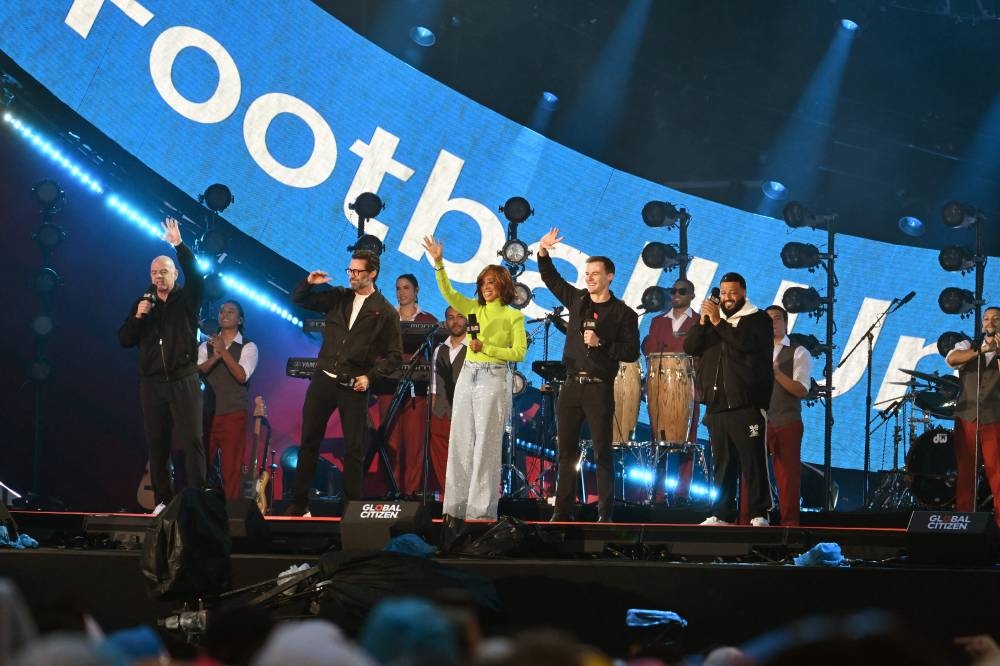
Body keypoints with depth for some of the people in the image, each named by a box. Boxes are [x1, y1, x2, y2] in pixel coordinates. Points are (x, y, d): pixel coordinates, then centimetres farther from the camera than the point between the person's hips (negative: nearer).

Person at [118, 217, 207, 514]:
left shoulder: (186, 299, 3)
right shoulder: (143, 303, 11)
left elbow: (196, 275, -17)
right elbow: (124, 340, 6)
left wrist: (179, 246, -24)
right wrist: (138, 317, -11)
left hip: (183, 381, -3)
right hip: (152, 383, 3)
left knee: (192, 441, -9)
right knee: (157, 445, 3)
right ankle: (162, 500, 7)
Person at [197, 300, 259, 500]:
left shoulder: (248, 347, 2)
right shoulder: (206, 346, 13)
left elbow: (242, 376, -12)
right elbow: (197, 371, -3)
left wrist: (223, 351, -18)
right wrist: (215, 357, -18)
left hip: (234, 414, -3)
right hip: (208, 413, 3)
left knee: (232, 469, -5)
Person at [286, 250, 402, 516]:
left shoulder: (385, 312, -2)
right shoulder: (339, 297, 9)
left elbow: (395, 355, -2)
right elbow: (299, 300, 16)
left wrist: (370, 376, -13)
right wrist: (309, 283, -5)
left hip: (354, 387, -4)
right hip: (323, 379, 4)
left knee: (355, 449, 0)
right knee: (309, 441, 6)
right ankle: (298, 503, 12)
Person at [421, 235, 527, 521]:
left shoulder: (513, 316, 0)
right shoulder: (474, 309, 12)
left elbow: (519, 353, -6)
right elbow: (447, 291, -1)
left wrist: (486, 348, -14)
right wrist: (438, 263, -14)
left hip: (494, 378, -5)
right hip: (467, 376, 5)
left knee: (486, 444, -6)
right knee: (460, 442, 3)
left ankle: (482, 510, -4)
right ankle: (457, 507, 6)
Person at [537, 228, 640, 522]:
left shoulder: (623, 313, -2)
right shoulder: (577, 300, 13)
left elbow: (631, 352, -7)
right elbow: (551, 278, 21)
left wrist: (601, 343, -16)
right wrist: (543, 252, 7)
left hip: (599, 388, -5)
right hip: (572, 385, 5)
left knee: (602, 453, -6)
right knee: (566, 451, 4)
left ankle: (605, 514, -6)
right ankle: (562, 511, 7)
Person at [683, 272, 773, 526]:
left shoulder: (758, 319, 5)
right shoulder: (712, 319, 20)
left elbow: (747, 343, -15)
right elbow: (690, 347, 10)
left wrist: (718, 323, -13)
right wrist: (702, 322, -5)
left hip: (745, 405, -5)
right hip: (717, 406, 5)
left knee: (753, 461, -8)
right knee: (722, 463, 5)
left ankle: (759, 514, -6)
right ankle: (722, 514, 8)